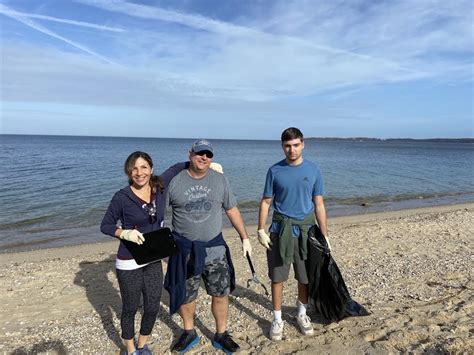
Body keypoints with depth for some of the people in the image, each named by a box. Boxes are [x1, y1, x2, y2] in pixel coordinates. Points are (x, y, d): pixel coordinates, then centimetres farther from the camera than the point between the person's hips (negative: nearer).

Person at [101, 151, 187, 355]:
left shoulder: (160, 187, -5)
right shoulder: (122, 197, -14)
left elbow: (176, 168, 11)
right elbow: (105, 226, -3)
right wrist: (125, 233, -22)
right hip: (129, 263, -3)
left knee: (153, 307, 14)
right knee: (130, 309, 14)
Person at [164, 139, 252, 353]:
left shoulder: (219, 180, -1)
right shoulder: (174, 181, -5)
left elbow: (232, 210, 5)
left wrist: (244, 238, 5)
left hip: (214, 247, 1)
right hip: (184, 249, -1)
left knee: (220, 293, 8)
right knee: (185, 295, 14)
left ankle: (221, 335, 31)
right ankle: (189, 333, 38)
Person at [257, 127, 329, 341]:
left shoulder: (313, 170, -1)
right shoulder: (275, 171, -3)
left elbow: (319, 205, 2)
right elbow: (266, 202, 2)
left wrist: (325, 236, 1)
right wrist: (261, 230, -5)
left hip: (305, 229, 1)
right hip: (280, 229, -1)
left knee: (305, 277, 13)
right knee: (277, 277, 7)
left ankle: (302, 314, 36)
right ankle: (277, 320, 25)